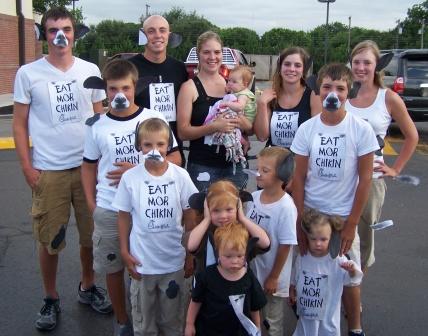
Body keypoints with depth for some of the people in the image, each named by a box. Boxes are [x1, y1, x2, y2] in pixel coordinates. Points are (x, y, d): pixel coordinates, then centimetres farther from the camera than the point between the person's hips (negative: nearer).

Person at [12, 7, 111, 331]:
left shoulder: (90, 70, 5)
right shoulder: (28, 73, -2)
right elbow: (20, 124, 1)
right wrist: (27, 167, -5)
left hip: (88, 166, 2)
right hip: (48, 171, -2)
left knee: (91, 234, 11)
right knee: (49, 240, 6)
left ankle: (88, 287, 32)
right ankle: (51, 299, 24)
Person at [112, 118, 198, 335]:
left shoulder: (180, 176, -9)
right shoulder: (130, 178, -10)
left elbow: (189, 215, 0)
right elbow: (124, 216, 0)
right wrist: (124, 252, 0)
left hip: (173, 261, 1)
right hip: (142, 261, 0)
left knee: (171, 318, 18)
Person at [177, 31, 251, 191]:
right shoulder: (190, 87, -1)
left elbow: (251, 127, 17)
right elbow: (183, 132, -8)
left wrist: (243, 123, -6)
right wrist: (214, 126, -22)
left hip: (234, 164, 4)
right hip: (202, 167, -3)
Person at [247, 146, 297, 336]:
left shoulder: (286, 207, -23)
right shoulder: (254, 197, -5)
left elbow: (285, 245, -18)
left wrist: (274, 277, -12)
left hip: (272, 276, -5)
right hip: (251, 270, 5)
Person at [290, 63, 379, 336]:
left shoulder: (362, 130, -9)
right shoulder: (307, 129, -4)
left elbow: (365, 178, -5)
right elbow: (299, 178, 0)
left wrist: (351, 224, -7)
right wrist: (300, 222, -3)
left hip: (343, 217, -1)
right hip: (310, 214, 2)